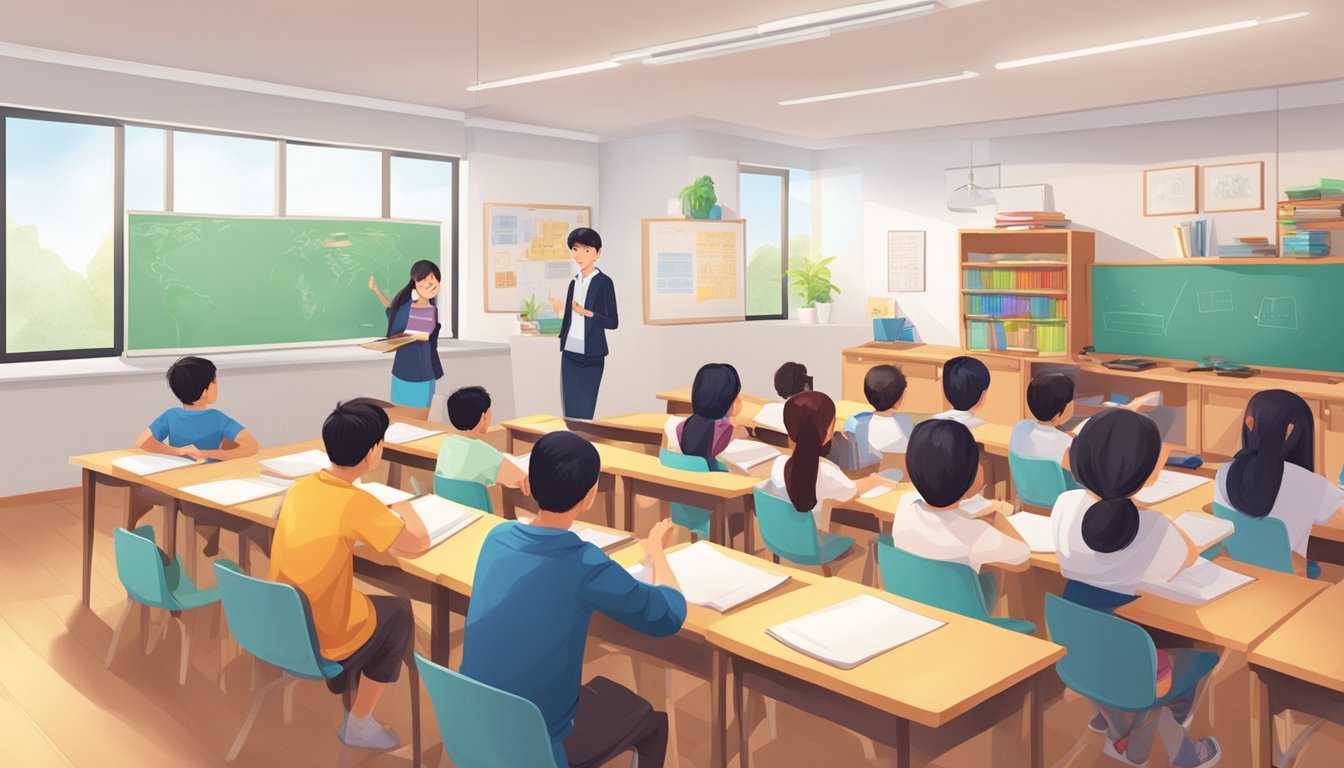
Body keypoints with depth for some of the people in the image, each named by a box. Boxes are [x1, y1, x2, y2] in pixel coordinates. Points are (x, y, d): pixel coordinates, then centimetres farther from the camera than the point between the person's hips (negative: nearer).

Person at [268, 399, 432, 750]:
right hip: (320, 642, -6)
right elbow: (419, 544, -12)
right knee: (399, 612, 18)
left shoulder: (300, 487, -3)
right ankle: (359, 724, 22)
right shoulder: (358, 503, -24)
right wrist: (405, 509, 7)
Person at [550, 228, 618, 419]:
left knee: (584, 412, 0)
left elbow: (613, 322, -9)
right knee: (570, 412, 7)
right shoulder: (574, 282, 11)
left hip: (591, 355, -6)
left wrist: (589, 313, -21)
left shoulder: (604, 282, -6)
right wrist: (561, 311, 2)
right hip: (570, 353, 6)